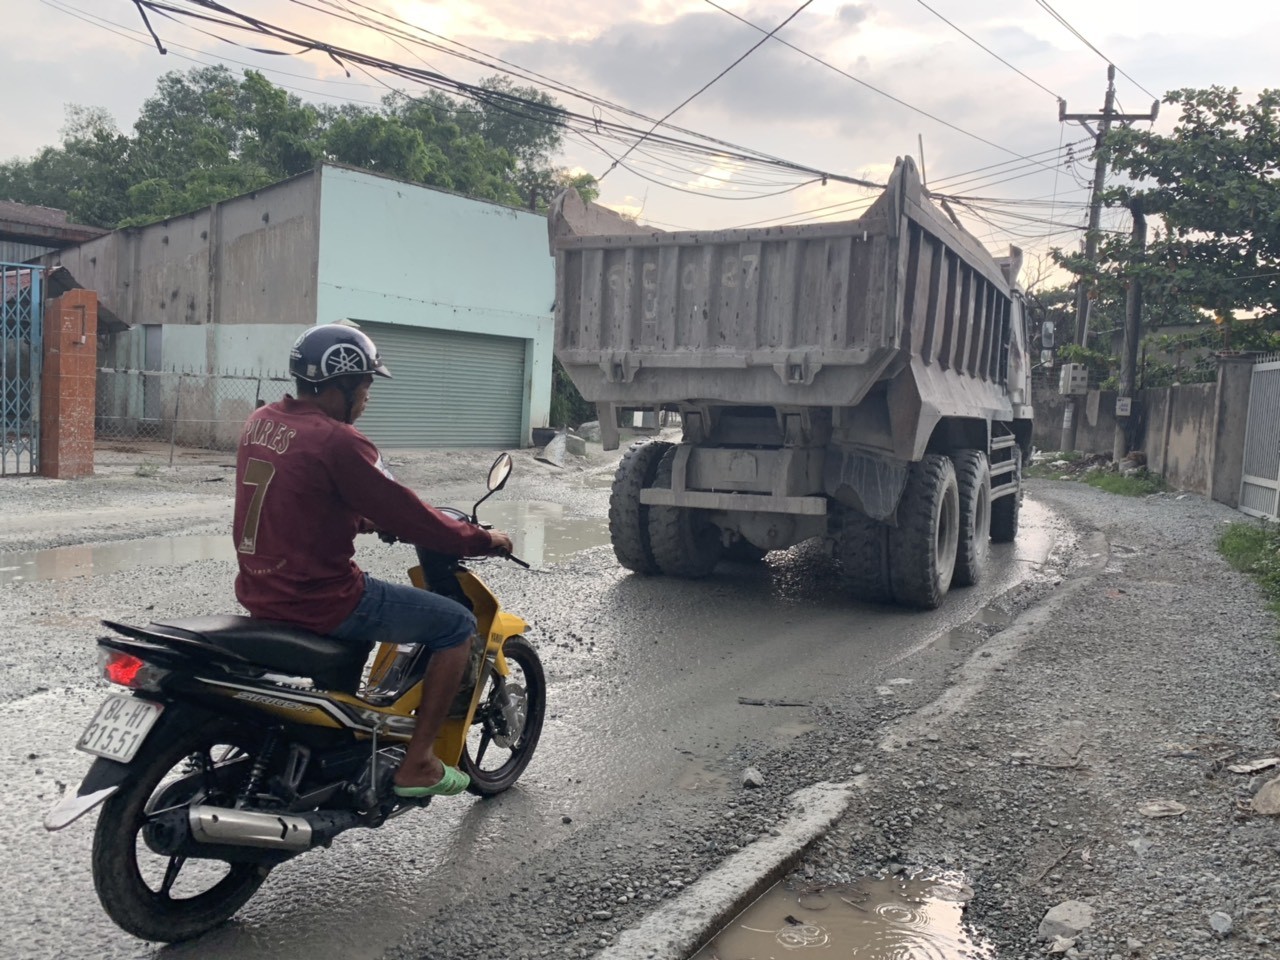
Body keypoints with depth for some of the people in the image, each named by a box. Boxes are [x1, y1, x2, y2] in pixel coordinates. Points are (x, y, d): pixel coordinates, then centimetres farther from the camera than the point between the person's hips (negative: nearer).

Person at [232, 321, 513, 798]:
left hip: (259, 592, 9)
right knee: (457, 624, 2)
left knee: (363, 595, 38)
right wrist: (482, 539, -2)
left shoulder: (260, 422, 7)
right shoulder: (338, 441, -19)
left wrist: (370, 520, 28)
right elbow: (406, 514, -15)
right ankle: (417, 763, 7)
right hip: (319, 600, -9)